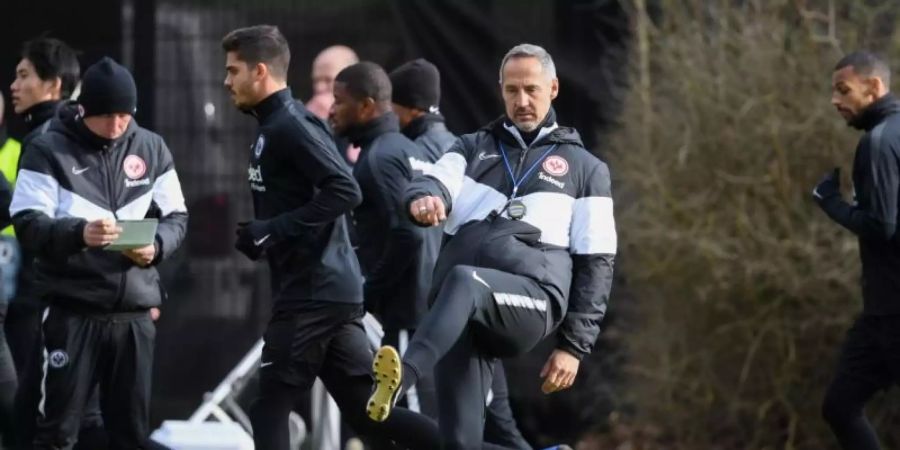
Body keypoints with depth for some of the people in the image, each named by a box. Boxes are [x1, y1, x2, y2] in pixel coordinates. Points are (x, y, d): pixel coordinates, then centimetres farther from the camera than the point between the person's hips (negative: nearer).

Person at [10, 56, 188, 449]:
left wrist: (156, 245, -11)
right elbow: (27, 224, -11)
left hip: (134, 311, 4)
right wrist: (78, 233, -30)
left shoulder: (151, 148, 9)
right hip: (72, 309, -4)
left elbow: (176, 217, 12)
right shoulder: (49, 150, -4)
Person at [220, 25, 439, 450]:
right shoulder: (275, 126, 17)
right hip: (330, 289, 9)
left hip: (313, 292, -9)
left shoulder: (290, 125, -13)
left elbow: (344, 191, -22)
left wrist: (272, 231, -21)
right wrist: (260, 233, 9)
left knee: (269, 408, -3)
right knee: (365, 409, 7)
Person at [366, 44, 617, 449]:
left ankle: (402, 379, -59)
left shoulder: (585, 168, 21)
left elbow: (596, 263, 14)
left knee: (462, 280, -37)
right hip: (462, 310, 3)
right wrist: (423, 198, -21)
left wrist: (575, 345, 3)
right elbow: (437, 182, 6)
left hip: (532, 298, -3)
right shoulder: (474, 148, 28)